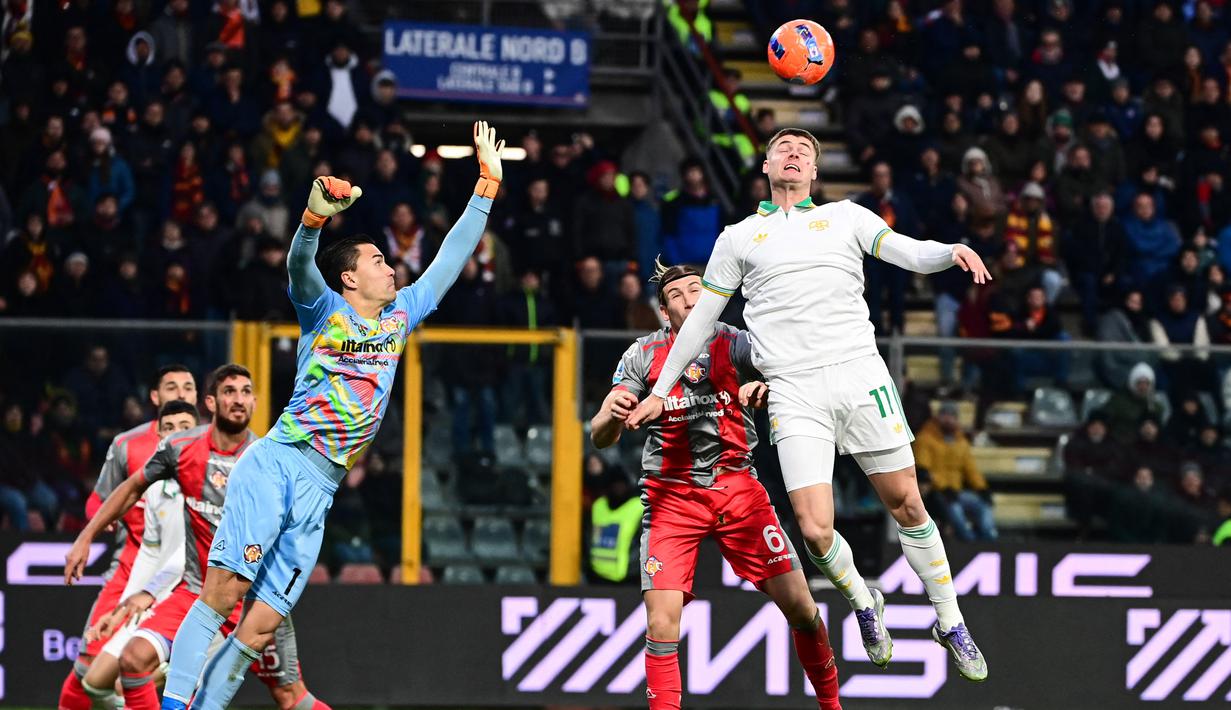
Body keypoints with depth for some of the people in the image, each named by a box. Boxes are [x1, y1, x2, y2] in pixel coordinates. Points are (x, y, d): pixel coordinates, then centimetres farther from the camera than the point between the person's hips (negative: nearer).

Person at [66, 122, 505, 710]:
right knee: (223, 589, -21)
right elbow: (300, 265, -15)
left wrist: (487, 185, 24)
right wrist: (315, 216, -35)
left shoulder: (400, 317, 21)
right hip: (276, 460, -5)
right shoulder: (324, 309, 6)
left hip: (320, 490, 5)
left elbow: (450, 260, 27)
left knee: (262, 624, -7)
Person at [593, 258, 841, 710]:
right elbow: (600, 438, 0)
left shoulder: (736, 343, 2)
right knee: (661, 625, -16)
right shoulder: (643, 355, 3)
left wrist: (767, 387, -31)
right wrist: (612, 416, -24)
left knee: (801, 608, -4)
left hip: (736, 487, 1)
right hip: (671, 497, 0)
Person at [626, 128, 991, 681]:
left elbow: (909, 253, 3)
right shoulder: (739, 238, 17)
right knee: (815, 531, -12)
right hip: (794, 394, 0)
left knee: (906, 504, 0)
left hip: (860, 374, 0)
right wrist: (660, 391, 22)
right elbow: (700, 318, 22)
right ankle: (863, 604, 18)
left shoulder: (846, 217, 15)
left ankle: (950, 622, 15)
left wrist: (952, 251, -20)